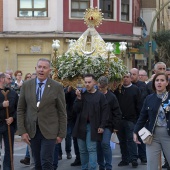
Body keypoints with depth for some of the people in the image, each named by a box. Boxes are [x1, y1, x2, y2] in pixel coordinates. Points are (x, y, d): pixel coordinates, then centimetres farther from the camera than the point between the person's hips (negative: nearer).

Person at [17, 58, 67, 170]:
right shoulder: (26, 85, 4)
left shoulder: (57, 87, -3)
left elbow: (62, 112, -1)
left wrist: (61, 134, -4)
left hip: (49, 131, -3)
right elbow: (20, 110, 5)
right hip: (32, 131, 3)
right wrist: (22, 131, -2)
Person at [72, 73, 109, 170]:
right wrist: (79, 98, -11)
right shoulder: (82, 94, 9)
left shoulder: (100, 96, -2)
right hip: (81, 126, 4)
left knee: (91, 149, -9)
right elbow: (76, 109, 2)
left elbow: (104, 111, -4)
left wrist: (102, 126, -10)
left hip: (93, 126, -4)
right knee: (82, 150, 9)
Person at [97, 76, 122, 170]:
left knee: (105, 144, -15)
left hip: (107, 125, -3)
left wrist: (115, 126, -4)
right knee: (98, 145, 7)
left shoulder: (111, 97, -3)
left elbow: (117, 113, 0)